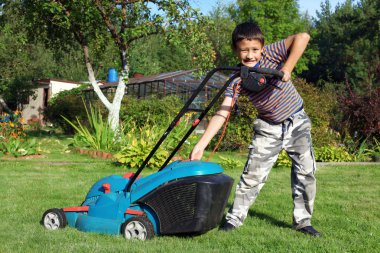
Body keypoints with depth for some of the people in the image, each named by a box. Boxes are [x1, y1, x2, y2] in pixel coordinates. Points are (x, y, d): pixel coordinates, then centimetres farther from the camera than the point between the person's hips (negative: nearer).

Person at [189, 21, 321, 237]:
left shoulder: (270, 54, -18)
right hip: (268, 128, 1)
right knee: (253, 174, 0)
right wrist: (201, 144, -30)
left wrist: (287, 67, -36)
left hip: (297, 122, 0)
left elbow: (302, 37, -28)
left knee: (306, 171, -3)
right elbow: (222, 112, -21)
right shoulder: (237, 80, -15)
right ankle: (235, 217, 13)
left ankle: (303, 220, 11)